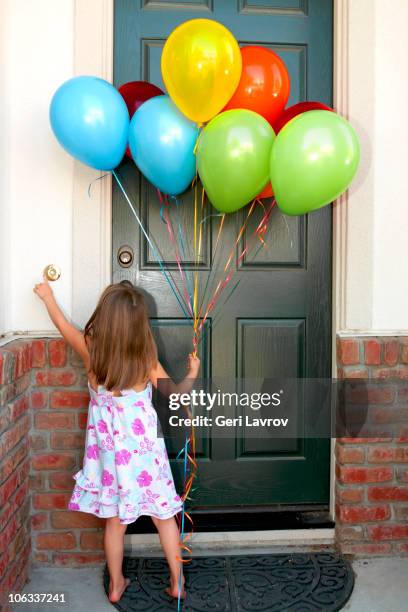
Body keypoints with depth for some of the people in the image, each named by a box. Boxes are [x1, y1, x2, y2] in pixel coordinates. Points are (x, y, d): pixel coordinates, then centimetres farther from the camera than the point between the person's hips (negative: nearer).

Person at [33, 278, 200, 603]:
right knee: (164, 516, 16)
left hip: (108, 448, 2)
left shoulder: (91, 349, -12)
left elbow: (63, 324, 7)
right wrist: (192, 373, 13)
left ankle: (116, 584, 36)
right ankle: (177, 581, 29)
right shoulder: (146, 357, -15)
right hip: (142, 446, -1)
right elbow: (176, 392, -5)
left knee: (115, 520, 19)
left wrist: (47, 294, 23)